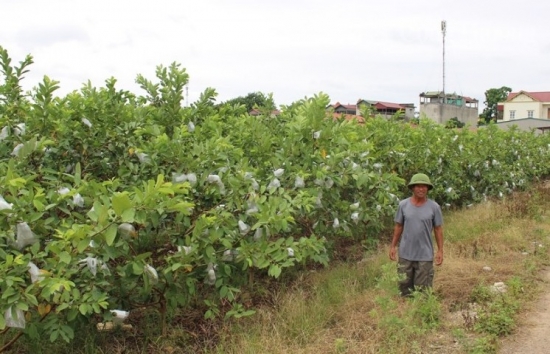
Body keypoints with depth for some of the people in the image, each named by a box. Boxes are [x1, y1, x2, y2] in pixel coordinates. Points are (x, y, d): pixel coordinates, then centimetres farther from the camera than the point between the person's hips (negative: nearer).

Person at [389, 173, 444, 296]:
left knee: (422, 289, 4)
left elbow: (438, 229, 0)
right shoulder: (403, 205, -3)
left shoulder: (434, 207, -7)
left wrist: (440, 251, -1)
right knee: (404, 285, 11)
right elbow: (398, 226, 6)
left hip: (425, 255, -2)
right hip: (405, 254, 2)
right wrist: (393, 246, 5)